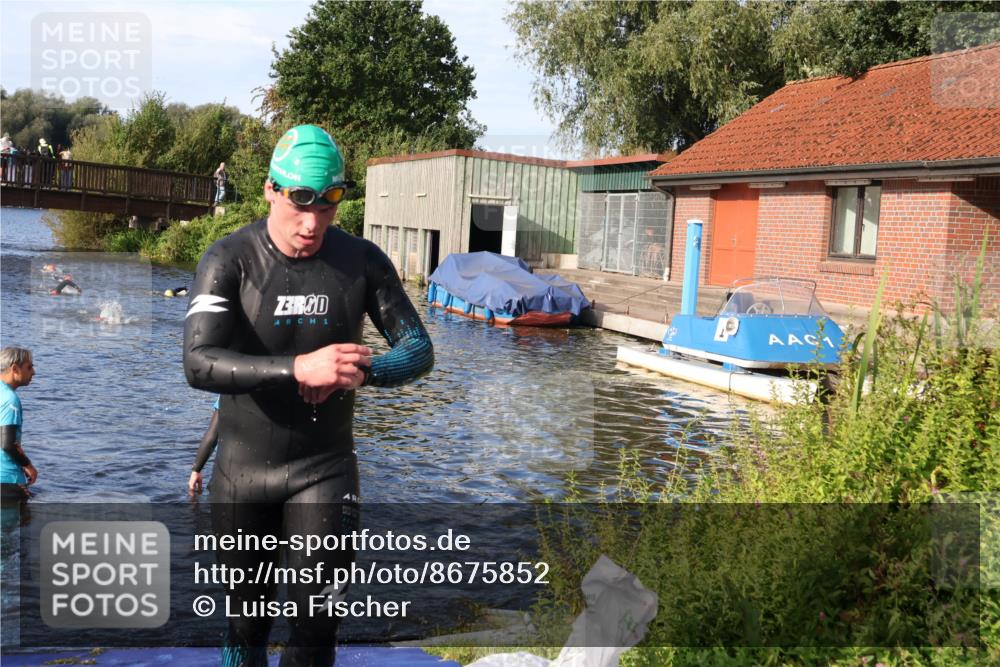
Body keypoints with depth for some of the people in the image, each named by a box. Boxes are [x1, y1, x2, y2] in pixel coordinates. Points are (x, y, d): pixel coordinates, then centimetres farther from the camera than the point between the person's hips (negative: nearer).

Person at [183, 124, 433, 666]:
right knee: (246, 619, 16)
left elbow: (418, 349, -3)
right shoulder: (229, 260, -12)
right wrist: (298, 368, -40)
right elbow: (199, 364, -24)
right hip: (243, 469, 0)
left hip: (325, 469, 0)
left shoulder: (362, 261, -6)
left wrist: (364, 372, -26)